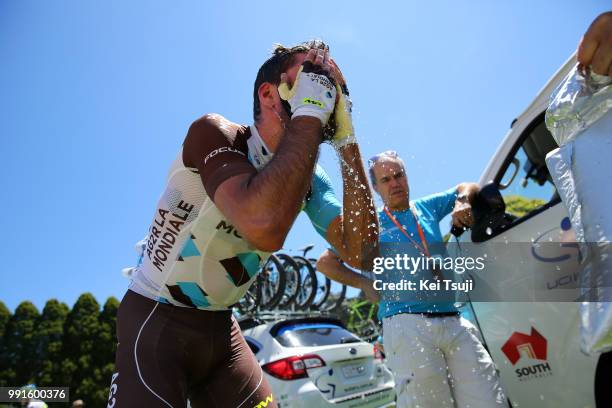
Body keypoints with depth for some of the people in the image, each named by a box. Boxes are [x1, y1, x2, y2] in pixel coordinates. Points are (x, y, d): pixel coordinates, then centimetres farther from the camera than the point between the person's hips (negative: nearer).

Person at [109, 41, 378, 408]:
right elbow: (264, 227, -42)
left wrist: (347, 141, -17)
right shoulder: (216, 132, -22)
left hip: (219, 325, 6)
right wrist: (309, 115, -31)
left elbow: (361, 252, -15)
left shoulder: (307, 176, -2)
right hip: (157, 319, -5)